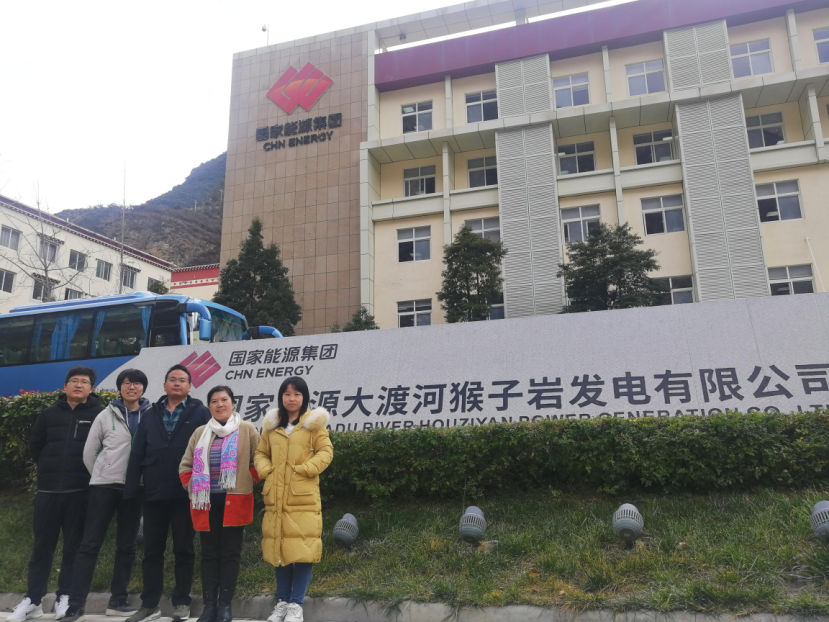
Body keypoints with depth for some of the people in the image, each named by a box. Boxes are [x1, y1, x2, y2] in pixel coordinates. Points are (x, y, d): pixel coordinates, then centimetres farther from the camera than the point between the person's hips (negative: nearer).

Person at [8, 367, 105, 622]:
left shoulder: (100, 414, -4)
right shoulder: (50, 414, 7)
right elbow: (34, 445, 16)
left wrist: (88, 470, -1)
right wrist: (50, 467, 11)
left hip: (81, 491, -3)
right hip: (48, 488, 3)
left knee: (74, 545, 6)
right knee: (42, 544, 9)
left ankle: (65, 596, 17)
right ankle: (33, 599, 18)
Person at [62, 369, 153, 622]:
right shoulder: (106, 416, 0)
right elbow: (89, 452, 7)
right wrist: (101, 476, 9)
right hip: (104, 486, -1)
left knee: (126, 545, 9)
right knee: (90, 544, 0)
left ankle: (118, 600, 20)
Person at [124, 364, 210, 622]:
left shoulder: (200, 413, -1)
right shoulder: (150, 415, 11)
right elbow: (137, 455, 8)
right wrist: (130, 490, 1)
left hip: (185, 495, -3)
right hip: (154, 494, 4)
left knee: (184, 549, 7)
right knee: (152, 550, 10)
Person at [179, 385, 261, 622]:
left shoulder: (247, 430, 0)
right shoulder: (200, 433, 11)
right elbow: (186, 465, 16)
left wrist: (247, 483, -5)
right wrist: (192, 487, 5)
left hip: (234, 501, -3)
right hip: (206, 502, 3)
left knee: (230, 553, 1)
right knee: (209, 554, 8)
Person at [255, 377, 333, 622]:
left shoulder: (313, 423, 0)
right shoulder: (272, 424, 11)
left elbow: (325, 452, -4)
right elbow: (261, 453, 16)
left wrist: (304, 469, -14)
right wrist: (265, 470, -2)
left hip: (303, 497, -4)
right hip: (276, 497, 4)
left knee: (302, 548, -4)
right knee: (279, 549, 11)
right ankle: (283, 601, 23)